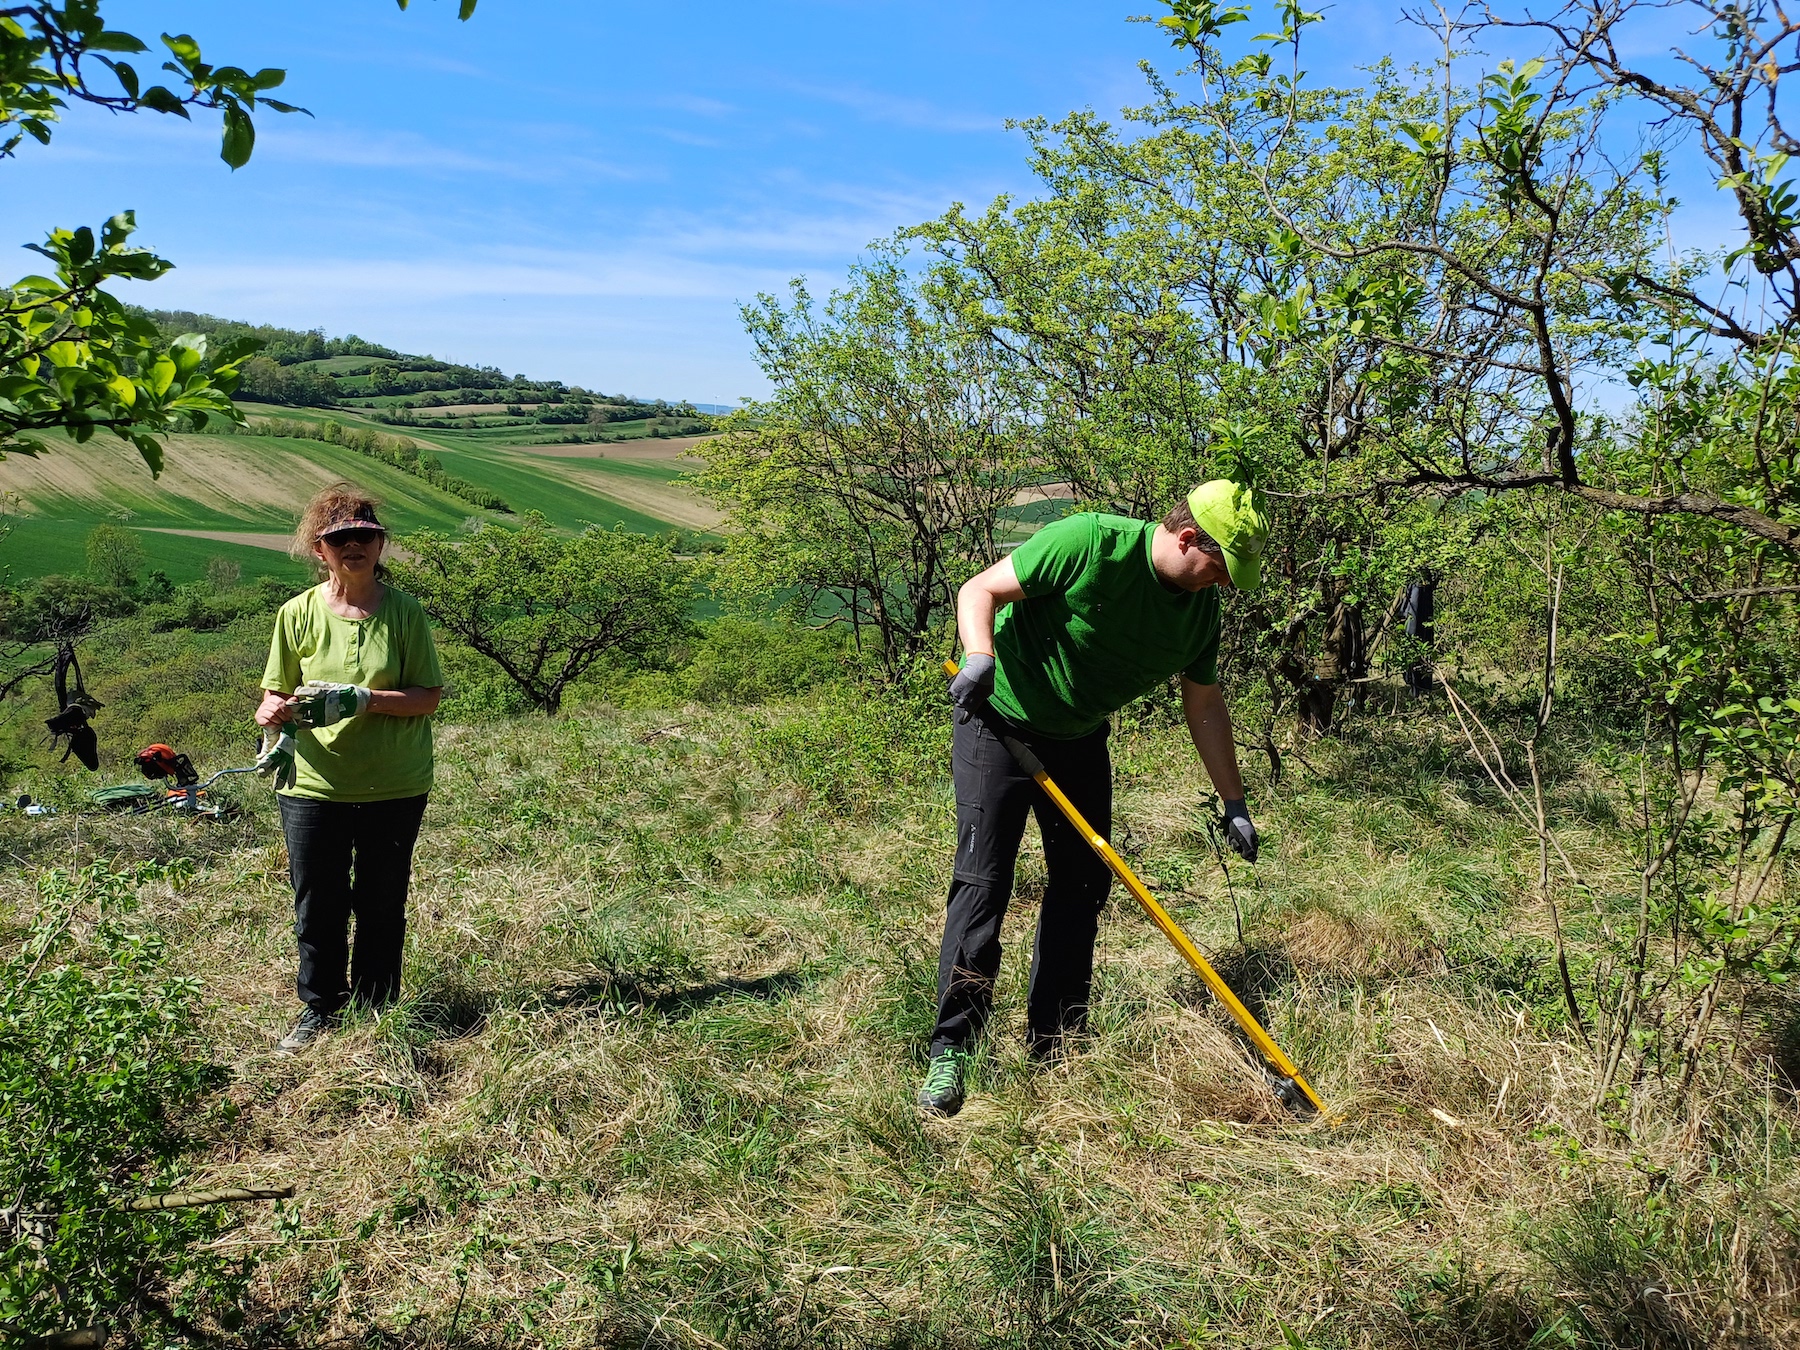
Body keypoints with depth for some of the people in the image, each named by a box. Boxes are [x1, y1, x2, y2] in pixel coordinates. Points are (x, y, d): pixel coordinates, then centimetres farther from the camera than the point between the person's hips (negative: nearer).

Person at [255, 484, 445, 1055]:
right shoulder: (299, 612, -1)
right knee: (316, 906, 10)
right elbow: (277, 693, 5)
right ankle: (319, 1010, 30)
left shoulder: (404, 612, -5)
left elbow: (428, 697, -7)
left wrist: (362, 698, -22)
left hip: (394, 788, -1)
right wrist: (276, 716, -18)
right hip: (314, 785, 1)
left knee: (381, 905, 12)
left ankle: (375, 1011, 31)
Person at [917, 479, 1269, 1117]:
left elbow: (1205, 706, 6)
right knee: (982, 881, -12)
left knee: (1084, 884, 6)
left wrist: (1234, 803, 8)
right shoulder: (1089, 541, -24)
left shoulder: (1201, 609, -4)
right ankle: (951, 1051, -3)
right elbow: (979, 591, -20)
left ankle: (1054, 1043, 20)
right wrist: (981, 654, -40)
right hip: (999, 722, -6)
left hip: (1079, 739, 7)